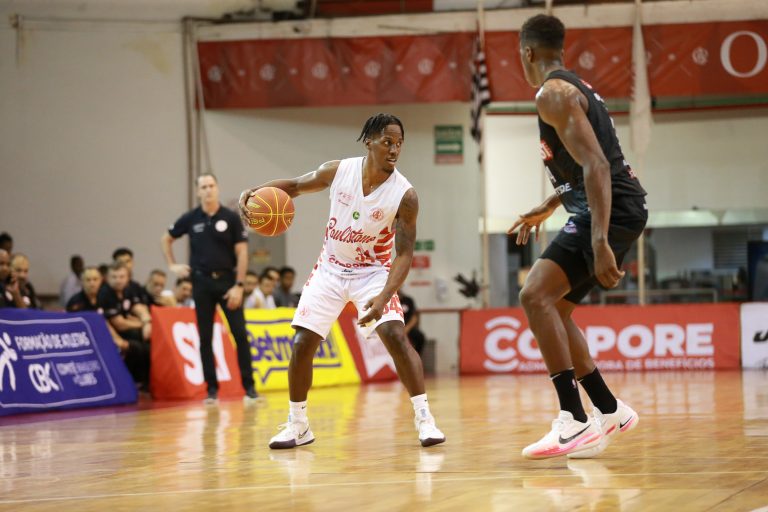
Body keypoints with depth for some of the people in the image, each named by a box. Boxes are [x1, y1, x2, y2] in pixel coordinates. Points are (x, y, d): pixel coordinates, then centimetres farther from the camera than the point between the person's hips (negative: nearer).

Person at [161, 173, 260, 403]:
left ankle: (249, 386, -1)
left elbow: (241, 252, -4)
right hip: (202, 282, 2)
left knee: (240, 333, -6)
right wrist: (172, 265, 7)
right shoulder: (190, 219, 3)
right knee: (205, 337, 2)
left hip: (227, 280, -2)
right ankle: (212, 388, 8)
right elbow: (167, 239, 18)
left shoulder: (231, 218, -3)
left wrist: (238, 285, -10)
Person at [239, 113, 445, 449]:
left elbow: (404, 253, -19)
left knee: (395, 335, -23)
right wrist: (255, 192, -16)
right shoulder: (338, 171, -14)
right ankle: (297, 425, 13)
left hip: (372, 272, -3)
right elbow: (295, 186, 3)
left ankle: (424, 418, -14)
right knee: (302, 343, -2)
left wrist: (384, 297, -34)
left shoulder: (404, 195, -20)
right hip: (331, 269, 3)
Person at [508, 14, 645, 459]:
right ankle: (610, 411, 23)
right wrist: (547, 208, 40)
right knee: (555, 309, 18)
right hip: (617, 208, 10)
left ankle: (575, 421, -26)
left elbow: (595, 165, -23)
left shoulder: (553, 93, -12)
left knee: (536, 295, -20)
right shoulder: (576, 88, 20)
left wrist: (599, 243, -31)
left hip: (612, 210, -10)